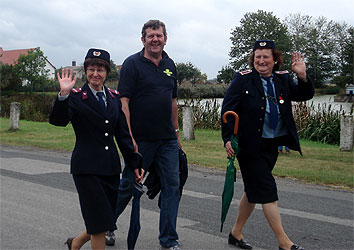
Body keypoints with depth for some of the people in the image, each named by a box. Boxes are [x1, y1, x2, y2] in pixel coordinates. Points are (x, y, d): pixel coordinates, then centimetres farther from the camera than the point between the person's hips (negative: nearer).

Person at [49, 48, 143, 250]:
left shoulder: (114, 97, 11)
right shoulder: (76, 97, -3)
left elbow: (123, 134, 13)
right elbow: (58, 120, -21)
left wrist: (135, 163, 11)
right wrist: (64, 94, -34)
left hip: (111, 166, 5)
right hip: (87, 167, -5)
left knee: (106, 222, 11)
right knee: (99, 222, -5)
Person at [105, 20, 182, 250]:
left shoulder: (170, 65, 12)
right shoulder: (132, 64, -6)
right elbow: (123, 101, -12)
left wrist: (176, 131, 18)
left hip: (167, 139, 5)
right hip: (140, 139, -5)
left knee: (172, 185, 3)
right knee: (129, 185, 7)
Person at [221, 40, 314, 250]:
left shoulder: (282, 79, 9)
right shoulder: (243, 79, -5)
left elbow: (305, 95, 3)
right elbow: (228, 110, -8)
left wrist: (303, 77, -15)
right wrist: (228, 138, -16)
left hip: (272, 144, 6)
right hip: (250, 145, -6)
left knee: (254, 190, 14)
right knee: (267, 191, -5)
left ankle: (236, 233, 28)